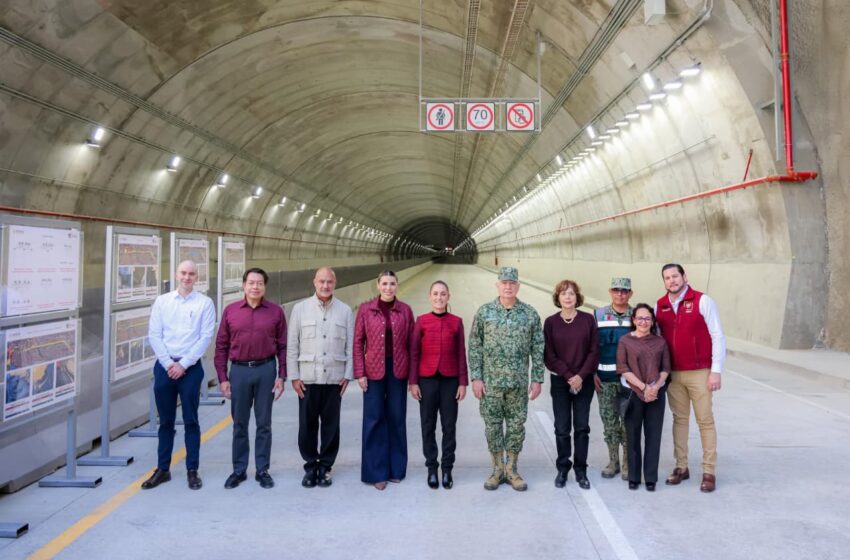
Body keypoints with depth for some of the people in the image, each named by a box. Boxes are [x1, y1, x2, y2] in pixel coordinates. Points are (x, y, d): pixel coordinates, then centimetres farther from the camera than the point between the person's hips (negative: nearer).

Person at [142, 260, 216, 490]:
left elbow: (206, 337, -6)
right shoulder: (162, 301, 5)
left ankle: (192, 470, 14)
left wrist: (183, 364, -11)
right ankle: (162, 469, 20)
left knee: (190, 421, 5)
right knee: (165, 421, 10)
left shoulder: (205, 303, -1)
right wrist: (169, 364, -8)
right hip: (164, 366, 2)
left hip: (191, 367, -2)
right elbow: (154, 335, 1)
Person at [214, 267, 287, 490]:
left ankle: (262, 470, 19)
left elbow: (282, 346, 1)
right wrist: (222, 377, 1)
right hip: (239, 370, 1)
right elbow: (221, 346, 4)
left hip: (266, 370, -1)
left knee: (264, 423, 7)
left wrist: (281, 376, -3)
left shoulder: (276, 311, 0)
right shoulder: (230, 311, 2)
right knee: (239, 424, 10)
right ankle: (239, 470, 22)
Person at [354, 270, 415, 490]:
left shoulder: (405, 310, 1)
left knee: (397, 417, 9)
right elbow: (358, 342, 0)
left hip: (398, 370, 1)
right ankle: (375, 471, 15)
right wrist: (359, 373, -5)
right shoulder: (366, 309, -2)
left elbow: (411, 344, 4)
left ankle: (396, 468, 23)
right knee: (374, 419, 4)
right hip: (374, 370, -1)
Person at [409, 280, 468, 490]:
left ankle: (447, 469, 16)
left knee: (449, 426, 5)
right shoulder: (421, 321, 1)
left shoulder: (456, 322, 2)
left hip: (450, 380, 0)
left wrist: (463, 383, 1)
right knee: (428, 426, 6)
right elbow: (414, 353, 3)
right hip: (427, 380, 0)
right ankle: (431, 469, 17)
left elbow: (461, 354, 4)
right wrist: (413, 382, -1)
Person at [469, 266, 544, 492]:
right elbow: (475, 346, 0)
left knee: (516, 426, 6)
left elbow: (537, 349, 3)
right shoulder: (484, 312, 0)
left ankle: (512, 469, 20)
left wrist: (537, 379, -1)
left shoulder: (530, 314, 1)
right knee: (492, 426, 6)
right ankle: (497, 469, 20)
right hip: (490, 382, 0)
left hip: (518, 383, 0)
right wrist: (476, 378, -6)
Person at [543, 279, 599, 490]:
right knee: (562, 428, 3)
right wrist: (569, 376, -10)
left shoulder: (588, 320, 1)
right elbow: (549, 355, -2)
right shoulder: (551, 322, 0)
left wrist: (581, 376, -11)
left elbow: (594, 351, -1)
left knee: (582, 427, 4)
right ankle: (562, 469, 14)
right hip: (560, 382, 0)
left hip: (584, 381, 0)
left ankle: (581, 470, 13)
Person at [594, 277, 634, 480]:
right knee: (609, 421, 7)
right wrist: (593, 373, 0)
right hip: (604, 379, 1)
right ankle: (613, 461, 19)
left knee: (628, 422, 2)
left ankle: (628, 462, 14)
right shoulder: (598, 315, 5)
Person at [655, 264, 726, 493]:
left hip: (699, 373, -4)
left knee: (705, 421, 1)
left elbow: (718, 336, -6)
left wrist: (716, 371, -10)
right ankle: (681, 467, 19)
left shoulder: (703, 301, -5)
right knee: (679, 419, 10)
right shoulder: (659, 306, 6)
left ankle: (709, 472, 8)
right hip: (673, 374, 4)